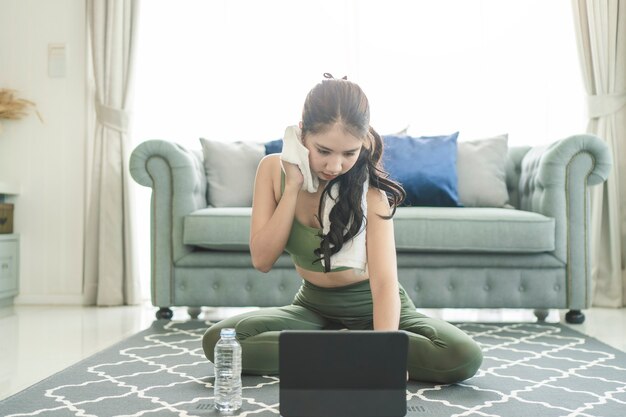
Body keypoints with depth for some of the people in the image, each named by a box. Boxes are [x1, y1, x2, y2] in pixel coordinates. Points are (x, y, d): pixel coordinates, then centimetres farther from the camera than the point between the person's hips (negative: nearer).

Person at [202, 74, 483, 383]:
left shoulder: (368, 187, -22)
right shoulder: (273, 169, -12)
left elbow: (384, 280, -32)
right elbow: (262, 260, -17)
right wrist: (293, 185, -25)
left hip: (369, 306, -2)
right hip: (313, 306, 2)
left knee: (464, 357, -26)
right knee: (217, 340, -21)